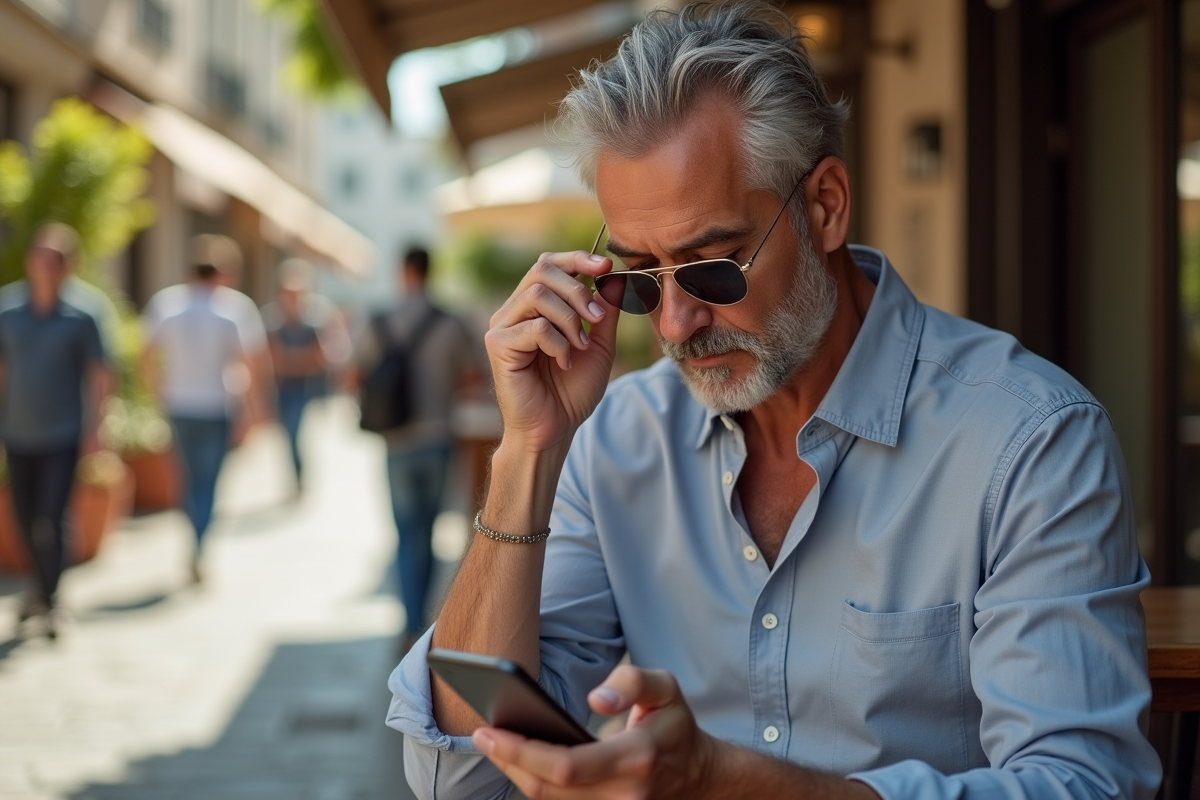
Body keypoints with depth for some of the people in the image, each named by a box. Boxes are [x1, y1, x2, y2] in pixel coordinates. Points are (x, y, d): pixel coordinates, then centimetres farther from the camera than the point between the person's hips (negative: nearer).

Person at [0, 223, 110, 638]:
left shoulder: (80, 321, -3)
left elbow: (99, 377, 0)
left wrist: (92, 432, -5)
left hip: (63, 440, -3)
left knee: (50, 523, -12)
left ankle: (48, 602, -1)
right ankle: (43, 587, 34)